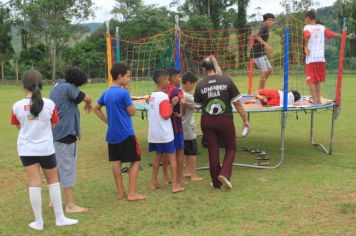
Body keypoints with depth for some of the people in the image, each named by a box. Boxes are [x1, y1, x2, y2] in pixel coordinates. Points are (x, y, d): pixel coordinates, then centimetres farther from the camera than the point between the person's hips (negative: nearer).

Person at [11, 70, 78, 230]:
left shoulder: (17, 106, -9)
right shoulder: (49, 104, -10)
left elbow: (18, 126, 6)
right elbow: (53, 124, 2)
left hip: (26, 149, 1)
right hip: (46, 148, 0)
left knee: (34, 184, 5)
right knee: (53, 182, 13)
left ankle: (38, 222, 13)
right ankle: (60, 218, 19)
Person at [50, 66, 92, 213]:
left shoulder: (57, 86, 12)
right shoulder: (67, 87, -16)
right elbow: (88, 98, -16)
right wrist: (88, 104, 5)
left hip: (56, 134, 9)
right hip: (65, 134, -9)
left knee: (57, 168, 16)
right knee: (68, 169, -4)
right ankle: (70, 205, 2)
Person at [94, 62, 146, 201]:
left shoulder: (106, 93, 7)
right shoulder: (124, 93, -16)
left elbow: (96, 109, 17)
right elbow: (132, 112, -8)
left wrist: (107, 121, 14)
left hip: (111, 134, 7)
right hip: (125, 134, -7)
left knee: (116, 162, 10)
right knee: (135, 161, 3)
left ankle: (120, 192, 17)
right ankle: (132, 193, 2)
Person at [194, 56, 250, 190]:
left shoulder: (200, 85, -4)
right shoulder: (226, 81, -7)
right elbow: (237, 103, -4)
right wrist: (245, 119, 5)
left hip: (207, 122, 1)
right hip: (225, 120, -1)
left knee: (213, 151, 12)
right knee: (231, 148, 17)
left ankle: (216, 182, 20)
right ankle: (224, 174, -3)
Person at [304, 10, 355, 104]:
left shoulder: (307, 27, -2)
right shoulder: (322, 28, 11)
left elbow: (307, 35, -24)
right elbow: (333, 34, 7)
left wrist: (305, 46, -18)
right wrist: (347, 36, 12)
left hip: (311, 58, -5)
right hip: (321, 58, 5)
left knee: (311, 80, 0)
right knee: (317, 80, 16)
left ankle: (314, 101, -6)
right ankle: (318, 100, 16)